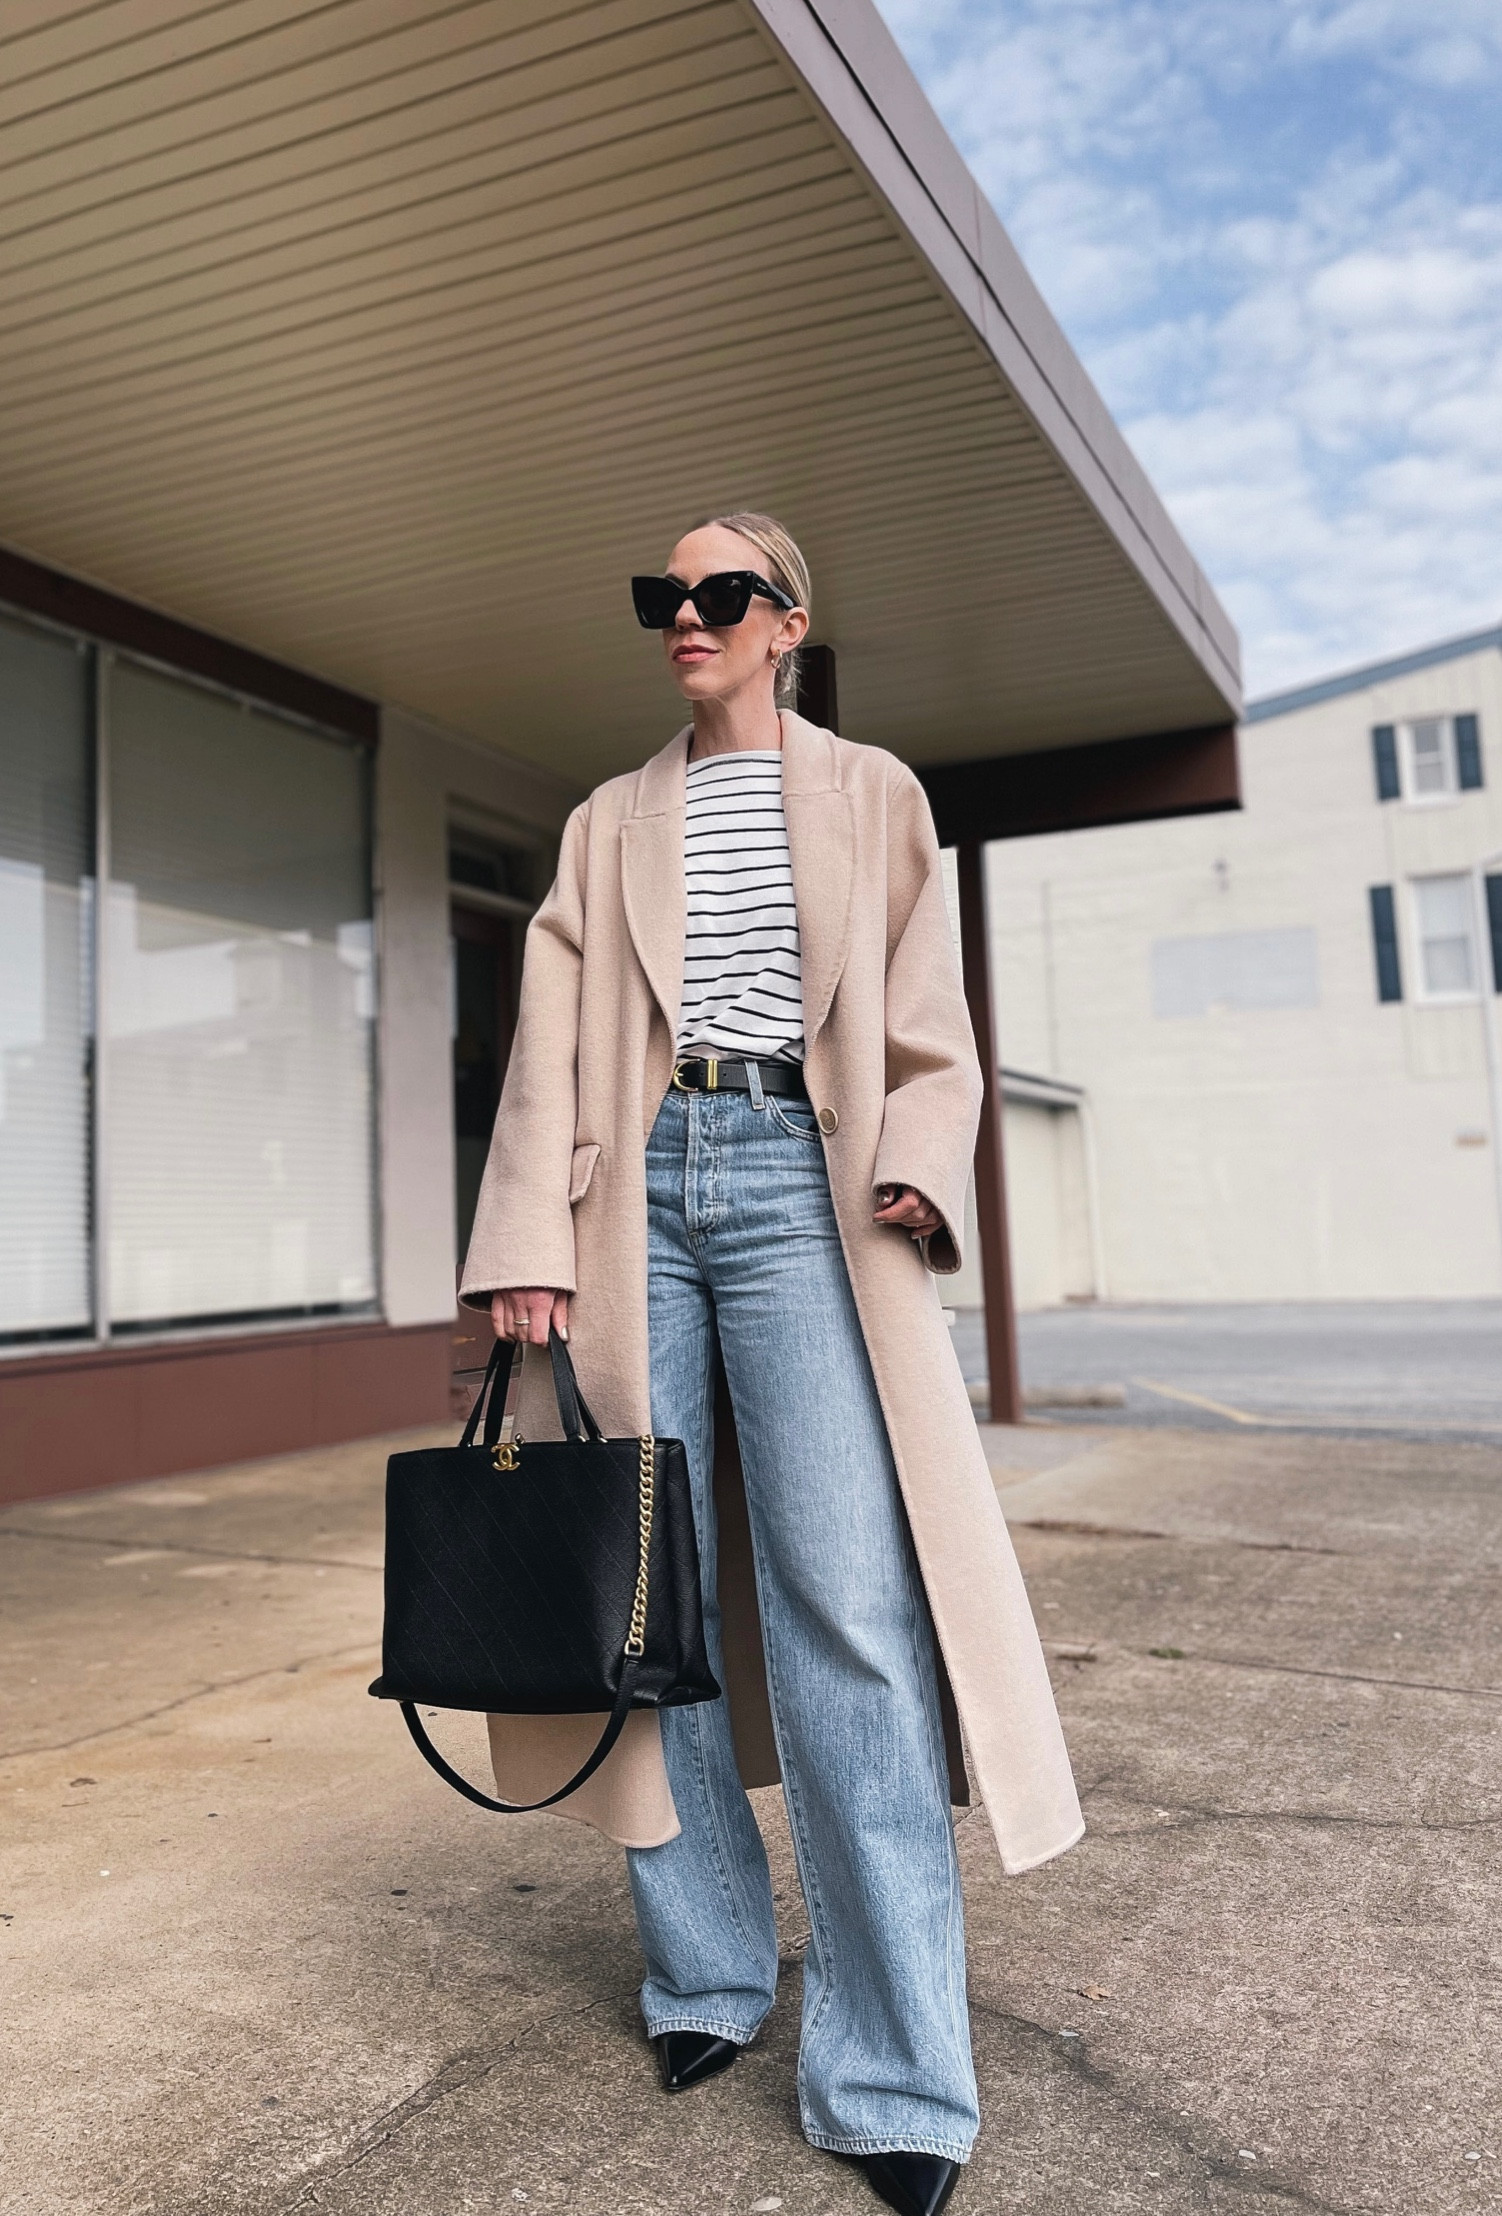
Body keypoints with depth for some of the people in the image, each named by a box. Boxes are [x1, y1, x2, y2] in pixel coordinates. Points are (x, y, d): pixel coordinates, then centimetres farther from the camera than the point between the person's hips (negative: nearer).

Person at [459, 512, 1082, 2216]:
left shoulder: (871, 796, 16)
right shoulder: (608, 825, 21)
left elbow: (927, 1025, 9)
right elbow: (549, 1042, 10)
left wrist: (916, 1167, -10)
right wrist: (528, 1238, -2)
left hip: (799, 1180, -2)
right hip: (638, 1184, 3)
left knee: (845, 1608, -12)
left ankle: (892, 2076, -2)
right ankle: (705, 1975, 19)